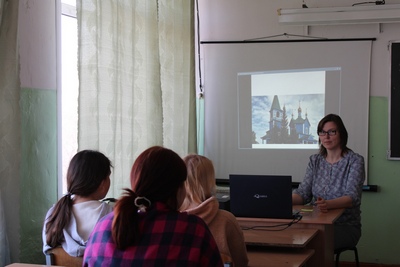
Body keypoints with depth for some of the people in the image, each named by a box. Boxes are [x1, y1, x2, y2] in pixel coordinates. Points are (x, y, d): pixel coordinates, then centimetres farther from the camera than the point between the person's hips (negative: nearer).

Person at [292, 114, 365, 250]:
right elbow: (303, 192, 4)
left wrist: (328, 204, -39)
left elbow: (352, 198, -18)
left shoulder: (355, 161, -5)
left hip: (346, 226, -4)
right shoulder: (315, 160, 11)